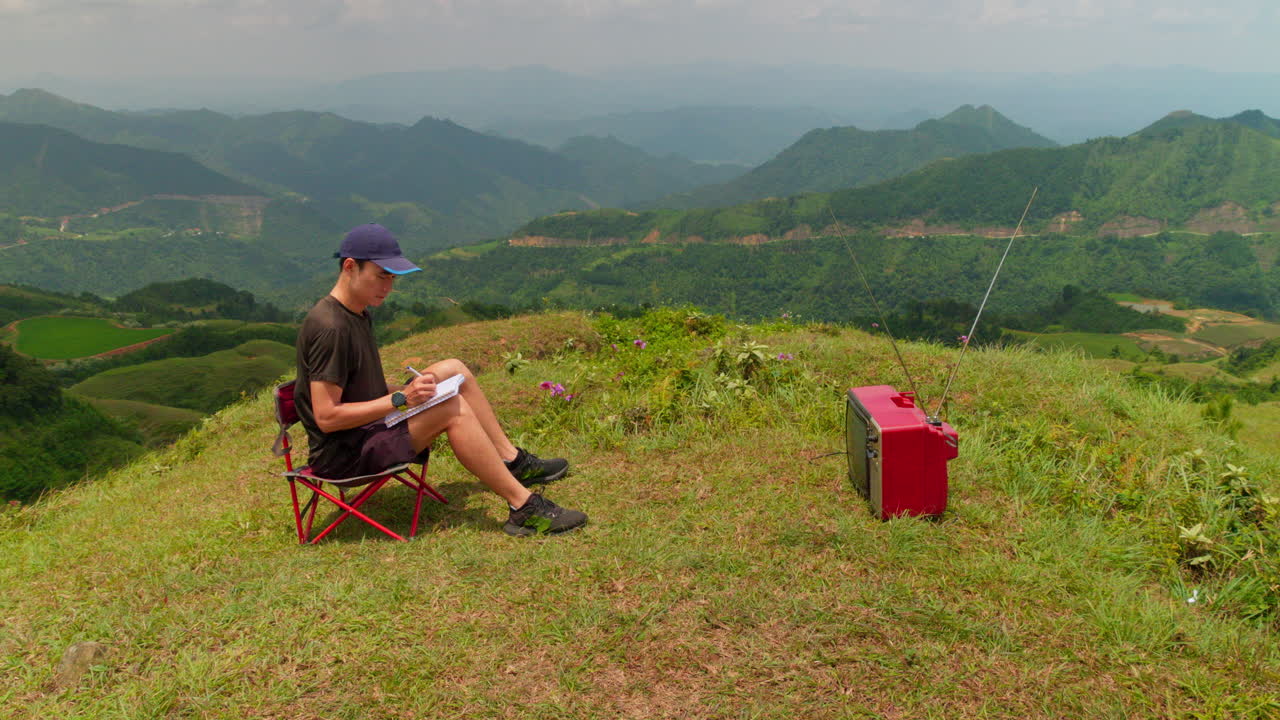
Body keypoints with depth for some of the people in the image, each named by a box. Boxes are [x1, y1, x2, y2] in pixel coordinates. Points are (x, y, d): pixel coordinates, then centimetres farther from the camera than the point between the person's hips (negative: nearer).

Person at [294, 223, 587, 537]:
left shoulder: (357, 313, 10)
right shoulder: (330, 327, -23)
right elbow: (326, 417, -25)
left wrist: (406, 391, 0)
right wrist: (400, 399, -24)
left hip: (370, 428, 10)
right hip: (342, 454, -10)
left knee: (453, 369, 8)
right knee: (453, 407, -25)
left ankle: (514, 461, 10)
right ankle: (523, 506, -22)